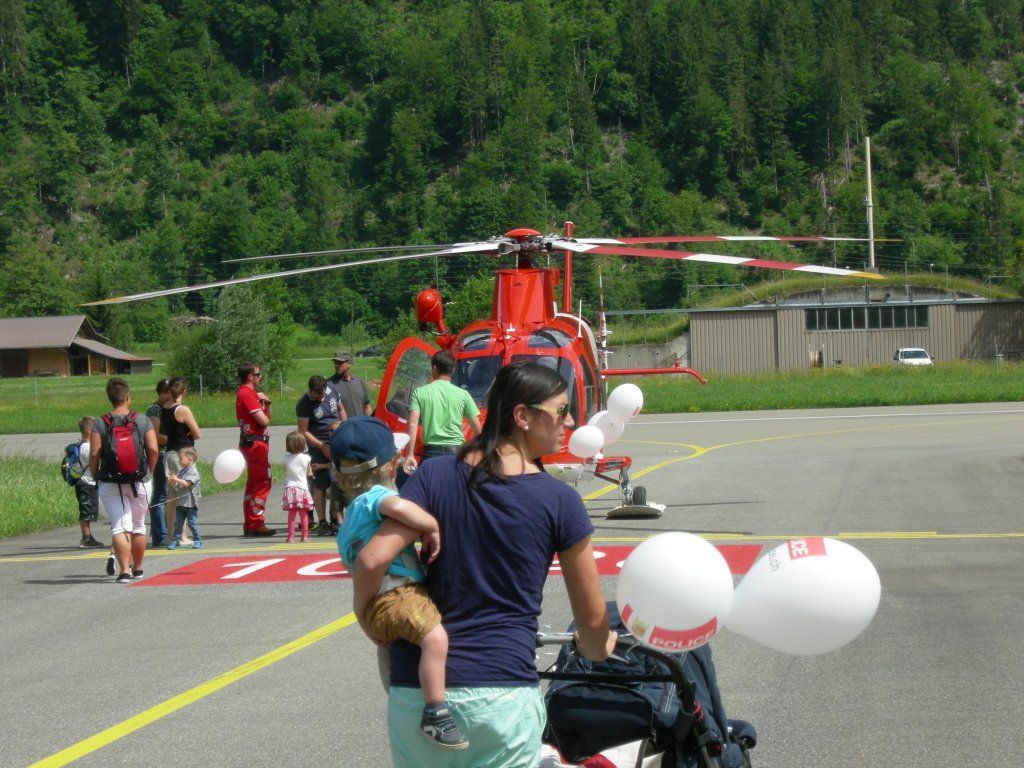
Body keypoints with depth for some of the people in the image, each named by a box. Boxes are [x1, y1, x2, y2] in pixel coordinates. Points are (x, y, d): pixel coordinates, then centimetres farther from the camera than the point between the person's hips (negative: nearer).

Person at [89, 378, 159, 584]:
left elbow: (94, 454, -9)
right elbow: (153, 449, -6)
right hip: (139, 482, 2)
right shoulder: (142, 420, -1)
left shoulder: (100, 424, -4)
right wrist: (150, 472, 9)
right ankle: (137, 569, 27)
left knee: (119, 528, -3)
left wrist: (95, 476, 5)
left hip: (110, 484, -2)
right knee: (138, 526, 17)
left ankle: (124, 570, -17)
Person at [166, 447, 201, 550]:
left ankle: (197, 540, 8)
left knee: (192, 523, -2)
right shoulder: (181, 471, 13)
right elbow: (176, 485, 14)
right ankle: (175, 540, 10)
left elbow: (186, 484, -20)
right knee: (178, 523, 6)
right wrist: (172, 480, -5)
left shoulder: (193, 471, -11)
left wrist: (176, 479, -20)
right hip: (180, 502, 7)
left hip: (190, 503, -7)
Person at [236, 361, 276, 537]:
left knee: (253, 484, 13)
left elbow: (266, 416, 19)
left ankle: (249, 525, 17)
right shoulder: (247, 394, -14)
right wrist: (264, 413, 2)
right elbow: (263, 420, -21)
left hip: (250, 442, 11)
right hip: (255, 442, -11)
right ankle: (256, 524, -11)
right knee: (262, 483, -10)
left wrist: (266, 403, 1)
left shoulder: (249, 393, 18)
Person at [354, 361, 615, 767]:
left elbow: (372, 560, -8)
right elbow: (592, 620, 5)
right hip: (503, 696, -3)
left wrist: (368, 620, 11)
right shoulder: (560, 501, -2)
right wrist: (597, 649, 28)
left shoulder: (435, 475, 2)